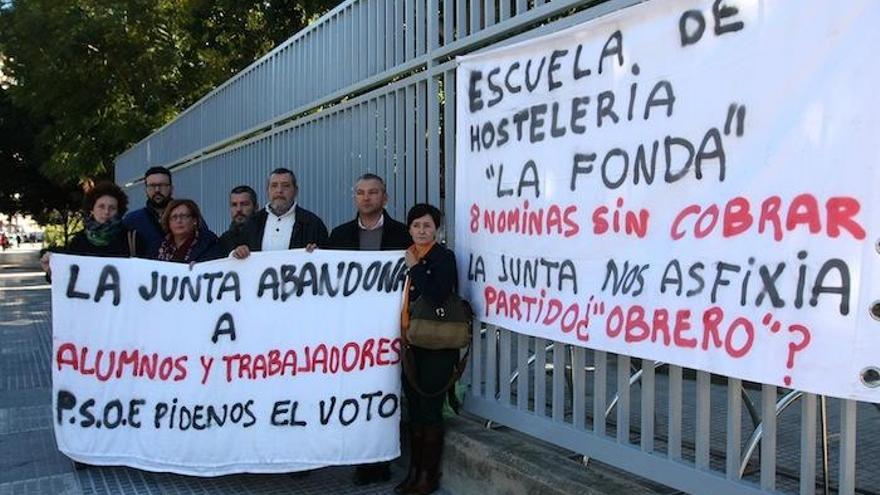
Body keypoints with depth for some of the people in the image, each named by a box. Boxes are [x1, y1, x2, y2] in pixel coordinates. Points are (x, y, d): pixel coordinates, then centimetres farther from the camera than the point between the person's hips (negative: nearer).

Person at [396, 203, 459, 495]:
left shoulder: (444, 257, -7)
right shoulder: (406, 257, 11)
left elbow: (438, 296, -21)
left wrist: (415, 268, -12)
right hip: (412, 343, 6)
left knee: (429, 409, 0)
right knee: (414, 408, 13)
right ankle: (414, 471, 24)